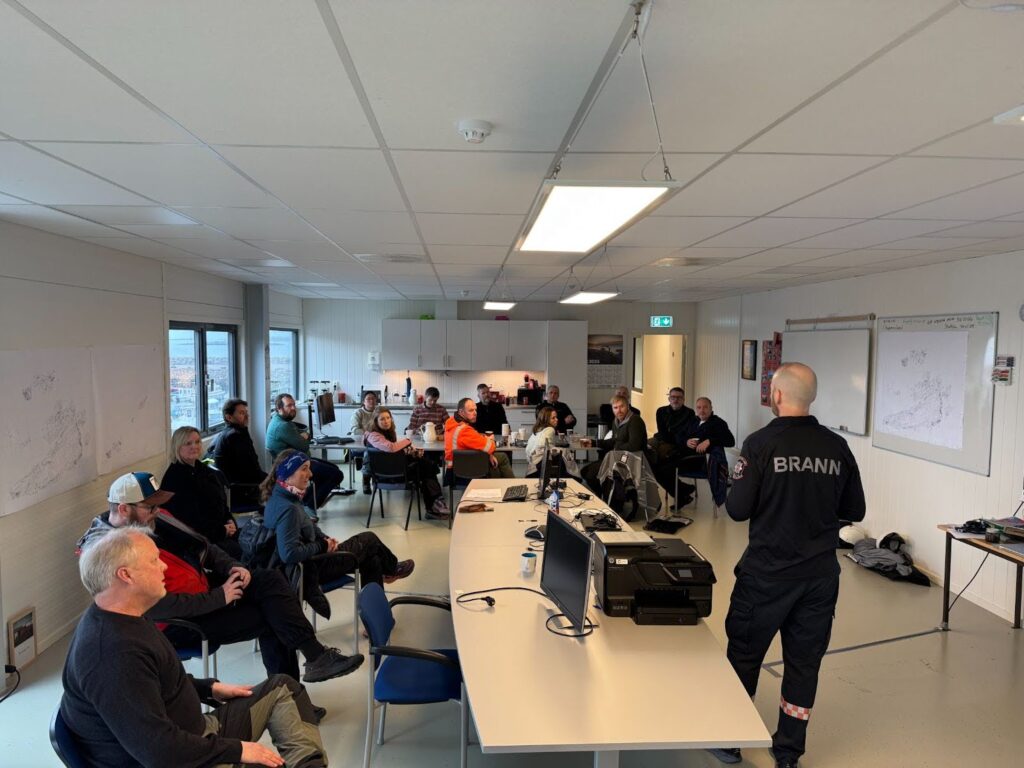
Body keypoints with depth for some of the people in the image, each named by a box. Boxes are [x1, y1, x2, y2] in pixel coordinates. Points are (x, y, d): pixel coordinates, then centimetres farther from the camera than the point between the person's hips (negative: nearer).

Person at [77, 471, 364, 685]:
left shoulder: (152, 519, 2)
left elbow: (202, 545, 12)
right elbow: (156, 607, -31)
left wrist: (231, 567, -6)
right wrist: (218, 598, -24)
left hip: (203, 587, 8)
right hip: (174, 623, -8)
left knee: (270, 579, -8)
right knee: (270, 618, -18)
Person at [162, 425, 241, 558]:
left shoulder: (204, 470, 13)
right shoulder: (175, 478, -13)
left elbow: (220, 500, 19)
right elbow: (189, 521, -16)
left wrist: (229, 520, 0)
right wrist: (222, 531, -13)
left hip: (220, 528, 8)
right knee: (239, 551, -23)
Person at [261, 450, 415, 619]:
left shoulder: (282, 496, -1)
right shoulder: (287, 508, -31)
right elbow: (289, 554, -37)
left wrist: (326, 538, 1)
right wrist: (323, 546, -22)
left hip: (306, 561, 9)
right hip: (307, 567, -9)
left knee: (372, 560, 12)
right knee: (370, 540, 6)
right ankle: (392, 569, 36)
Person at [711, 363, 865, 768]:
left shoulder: (761, 443, -14)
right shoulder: (837, 447, -2)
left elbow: (737, 509, -14)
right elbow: (854, 511, 6)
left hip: (767, 572, -3)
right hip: (821, 575, 4)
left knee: (744, 655, 13)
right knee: (804, 662, 15)